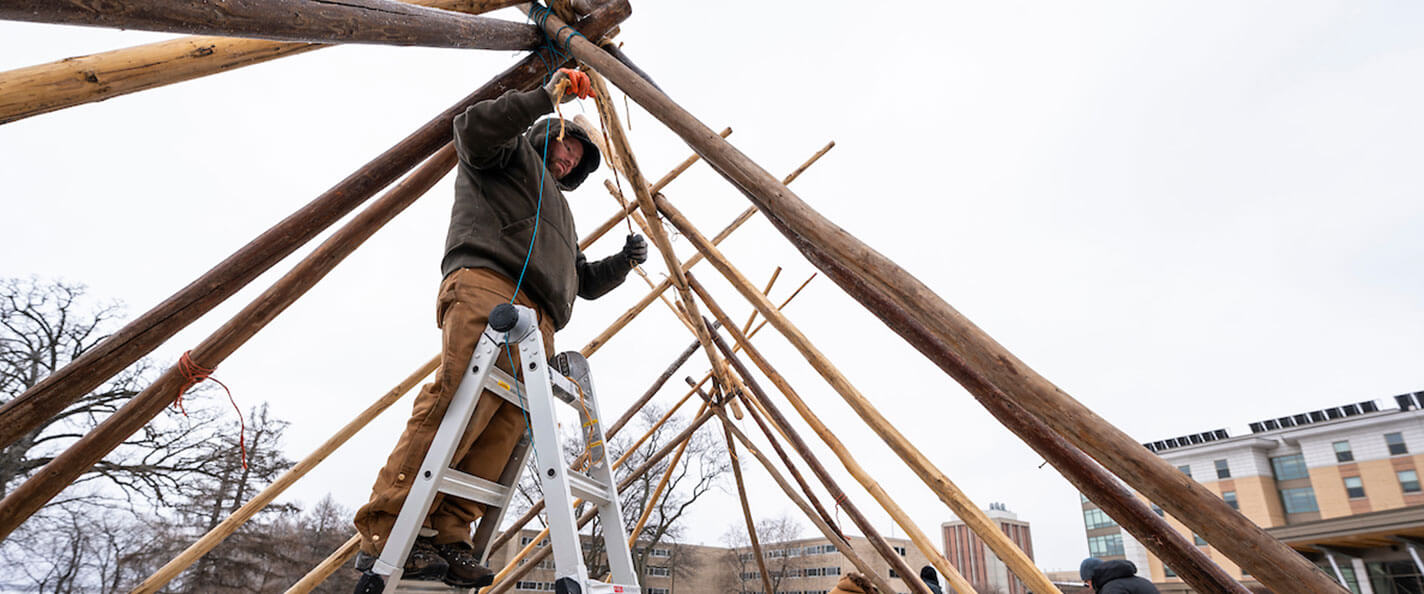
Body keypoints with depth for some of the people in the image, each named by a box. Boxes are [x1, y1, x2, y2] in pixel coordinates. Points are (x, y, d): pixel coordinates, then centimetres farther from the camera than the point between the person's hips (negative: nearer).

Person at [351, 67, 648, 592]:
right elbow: (473, 127, 2)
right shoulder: (514, 152, 26)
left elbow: (584, 281, 42)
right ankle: (384, 534, -26)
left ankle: (447, 535, -17)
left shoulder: (559, 213, 44)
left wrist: (624, 260, 26)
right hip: (486, 284, -8)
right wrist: (545, 96, 3)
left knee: (507, 423, -12)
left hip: (538, 320, 8)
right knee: (461, 400, -25)